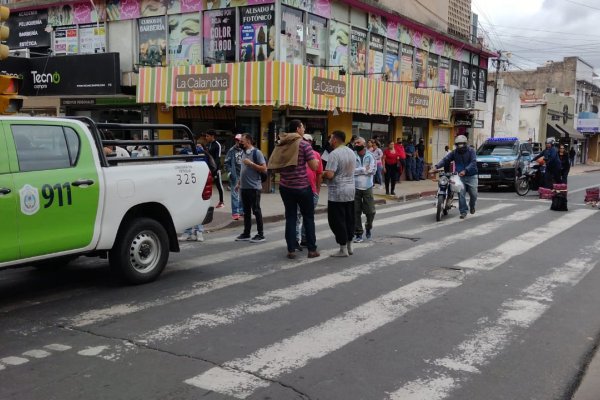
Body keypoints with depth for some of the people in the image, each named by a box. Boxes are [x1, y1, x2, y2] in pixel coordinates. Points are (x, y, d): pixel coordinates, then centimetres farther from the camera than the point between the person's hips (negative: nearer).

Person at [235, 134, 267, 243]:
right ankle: (246, 233, 19)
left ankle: (260, 234, 5)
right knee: (246, 211, 12)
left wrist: (251, 163, -20)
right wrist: (239, 183, 19)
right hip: (244, 187, 8)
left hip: (254, 187, -8)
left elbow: (264, 169, -16)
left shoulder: (257, 152, -10)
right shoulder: (244, 153, 14)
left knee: (256, 211, -2)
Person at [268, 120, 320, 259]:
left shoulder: (280, 145, 6)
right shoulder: (303, 144, -10)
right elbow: (314, 166, -12)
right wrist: (316, 161, 8)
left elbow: (275, 167, 10)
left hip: (285, 187, 4)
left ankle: (291, 250, 6)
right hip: (302, 187, -4)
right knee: (308, 218, 7)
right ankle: (312, 249, 10)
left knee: (290, 217, 8)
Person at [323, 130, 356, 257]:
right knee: (349, 219, 14)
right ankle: (349, 246, 22)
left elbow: (329, 174, -25)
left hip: (337, 194, -8)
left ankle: (343, 249, 3)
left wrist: (321, 174, -3)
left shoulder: (334, 154, -18)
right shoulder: (351, 152, 9)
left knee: (337, 221, 0)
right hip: (350, 191, 8)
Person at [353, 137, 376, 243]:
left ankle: (368, 228, 31)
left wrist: (357, 170, -13)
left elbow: (372, 170, -9)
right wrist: (364, 169, -13)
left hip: (367, 187, 0)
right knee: (356, 212, 3)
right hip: (355, 187, 0)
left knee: (370, 211, 3)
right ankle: (358, 233, 14)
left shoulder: (370, 156, 1)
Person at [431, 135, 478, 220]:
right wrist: (436, 166, -19)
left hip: (471, 176, -2)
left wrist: (465, 170, -33)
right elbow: (445, 160, -3)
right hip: (460, 177, 2)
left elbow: (473, 162, -18)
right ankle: (463, 212, -3)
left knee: (473, 194, 5)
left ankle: (472, 206, 36)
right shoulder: (454, 153, 5)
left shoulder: (471, 151, -6)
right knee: (461, 194, -10)